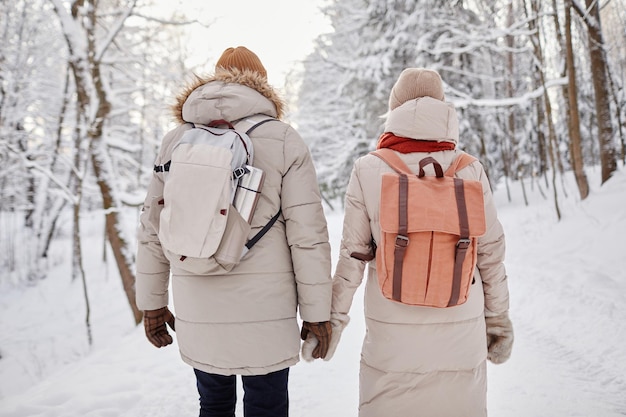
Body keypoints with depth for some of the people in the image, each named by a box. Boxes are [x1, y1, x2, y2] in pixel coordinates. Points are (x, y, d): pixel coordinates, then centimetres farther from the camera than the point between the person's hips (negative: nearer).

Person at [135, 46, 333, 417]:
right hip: (264, 309, -3)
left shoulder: (175, 140, 6)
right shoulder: (284, 139, -4)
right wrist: (316, 312, -1)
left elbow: (152, 229, 7)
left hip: (197, 308, 4)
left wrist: (152, 302, 17)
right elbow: (308, 233, -9)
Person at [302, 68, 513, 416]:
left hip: (393, 333, -1)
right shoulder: (471, 171, -4)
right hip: (462, 332, 2)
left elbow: (353, 255, -5)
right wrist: (499, 319, 12)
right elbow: (491, 253, 0)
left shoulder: (368, 170, -7)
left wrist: (334, 318, 6)